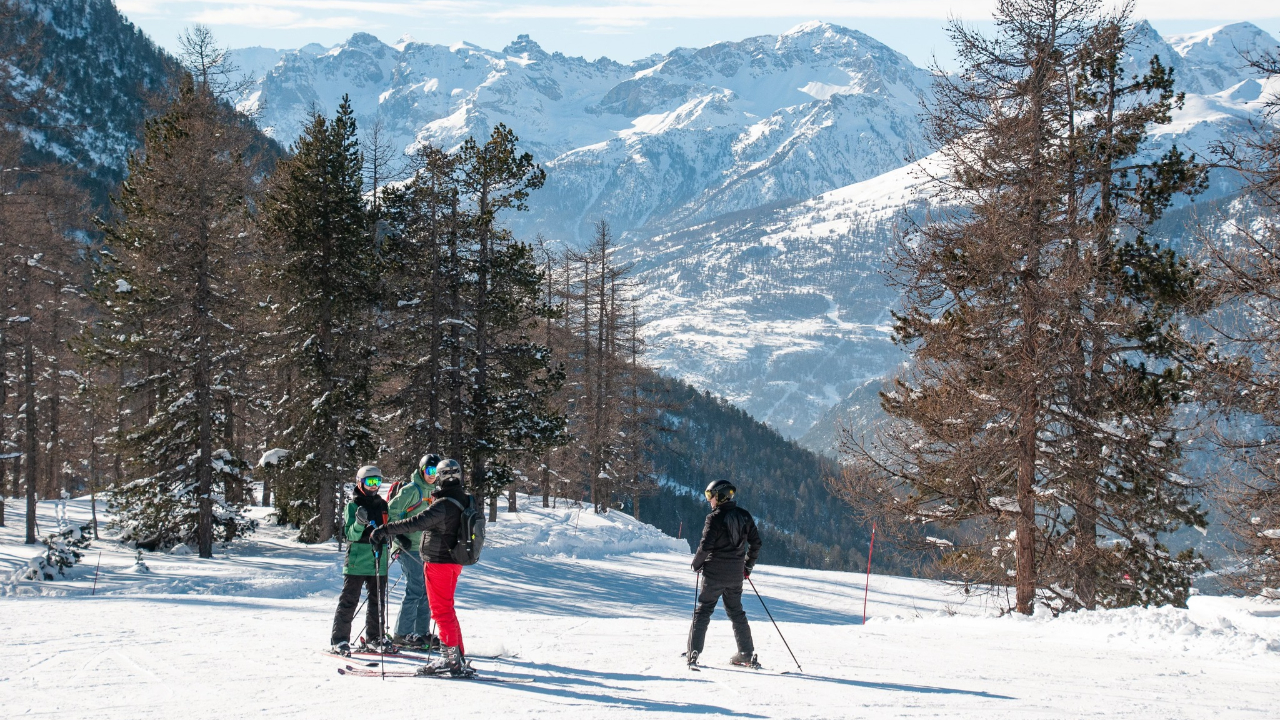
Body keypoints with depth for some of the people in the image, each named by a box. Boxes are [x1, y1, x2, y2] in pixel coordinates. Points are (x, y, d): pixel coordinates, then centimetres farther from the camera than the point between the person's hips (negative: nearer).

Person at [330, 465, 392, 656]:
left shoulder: (382, 505, 13)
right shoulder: (353, 506, -4)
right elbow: (350, 534, -11)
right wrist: (359, 523, -29)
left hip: (379, 561, 5)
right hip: (357, 561, -5)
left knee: (377, 601, 10)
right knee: (349, 601, -3)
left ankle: (374, 639, 19)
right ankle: (339, 639, 0)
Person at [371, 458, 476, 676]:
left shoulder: (443, 504, -23)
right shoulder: (466, 500, 4)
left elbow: (417, 522, -33)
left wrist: (386, 530, -34)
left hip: (439, 562, -9)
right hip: (454, 562, 9)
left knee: (441, 610, -3)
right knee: (447, 609, 17)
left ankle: (451, 656, -5)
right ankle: (458, 656, 19)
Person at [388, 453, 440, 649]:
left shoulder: (433, 492, 14)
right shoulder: (411, 490, -11)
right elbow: (392, 512, -15)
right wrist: (400, 536, -20)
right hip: (410, 547, -9)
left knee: (427, 590, 10)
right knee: (415, 589, -11)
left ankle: (422, 633, 17)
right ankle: (401, 634, -5)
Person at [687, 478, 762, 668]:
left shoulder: (715, 518, -13)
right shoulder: (744, 516, 5)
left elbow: (706, 546, -17)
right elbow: (756, 543, 10)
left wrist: (697, 564, 1)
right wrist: (747, 566, 20)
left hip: (714, 574, -5)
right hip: (736, 575, 5)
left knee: (703, 611, 3)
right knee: (736, 612, 17)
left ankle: (693, 653, -2)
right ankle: (748, 654, 16)